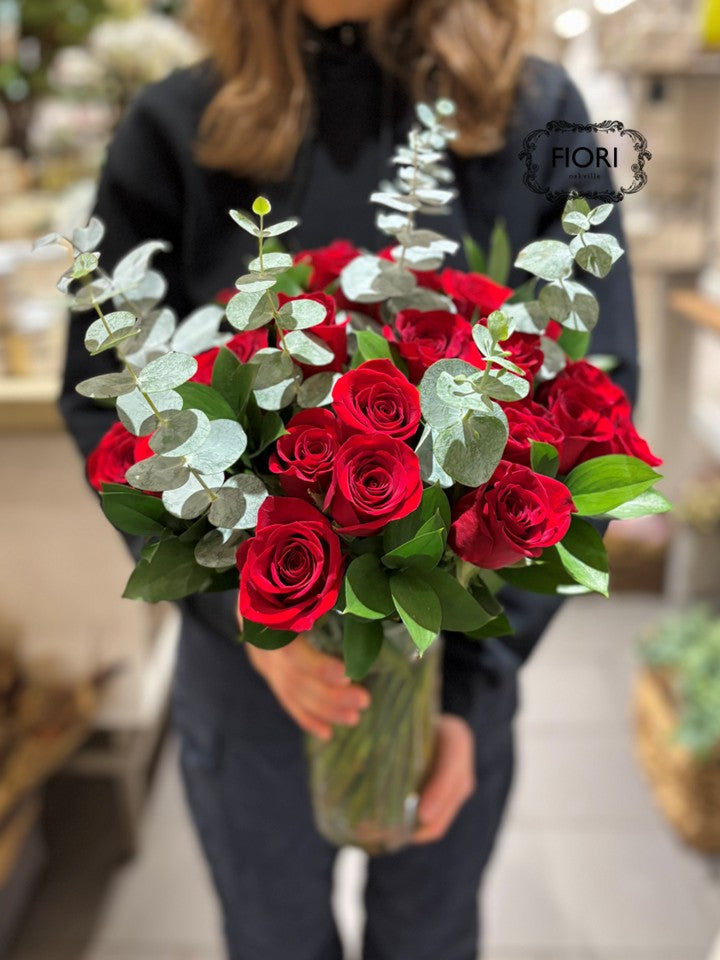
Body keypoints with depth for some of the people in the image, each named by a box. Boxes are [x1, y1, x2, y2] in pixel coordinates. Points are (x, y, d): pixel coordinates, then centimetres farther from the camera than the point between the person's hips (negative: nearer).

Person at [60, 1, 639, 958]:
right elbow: (104, 398, -5)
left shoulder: (539, 116, -8)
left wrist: (477, 675, -14)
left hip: (459, 645, 1)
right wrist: (241, 608, -16)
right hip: (248, 649, 0)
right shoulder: (178, 128, -8)